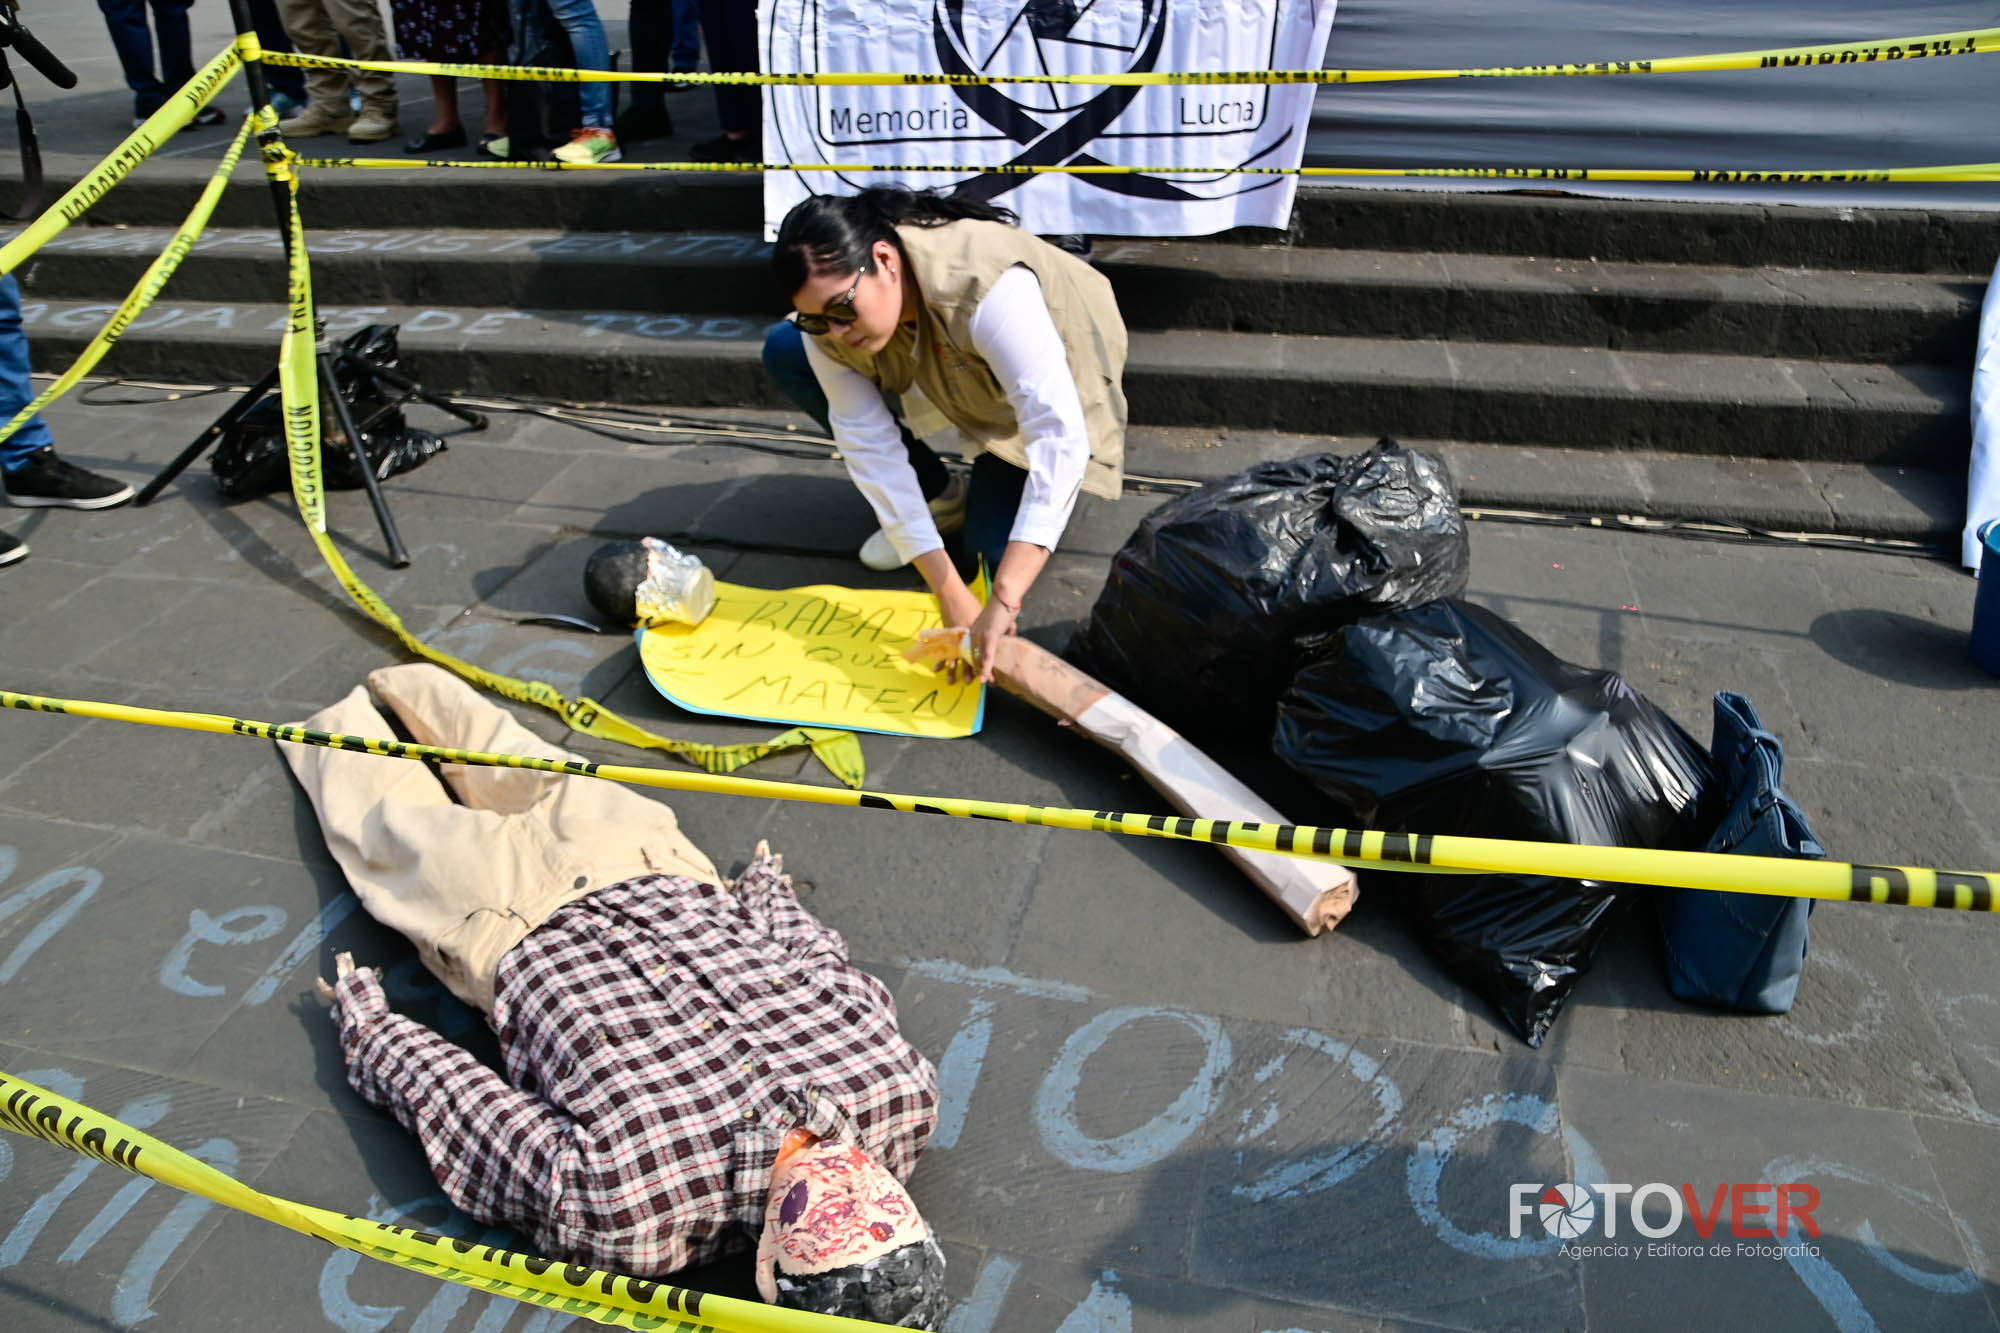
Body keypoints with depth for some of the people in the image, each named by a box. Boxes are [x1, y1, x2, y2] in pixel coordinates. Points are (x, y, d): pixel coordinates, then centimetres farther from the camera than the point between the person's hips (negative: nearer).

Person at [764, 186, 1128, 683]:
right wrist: (949, 595, -35)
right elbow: (869, 443, -28)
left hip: (1044, 382, -5)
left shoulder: (989, 290, -44)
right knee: (784, 353, -14)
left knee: (990, 555, -21)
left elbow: (1060, 436, -50)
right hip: (953, 376, 5)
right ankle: (937, 496, 0)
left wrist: (1004, 599, -56)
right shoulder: (828, 309, -26)